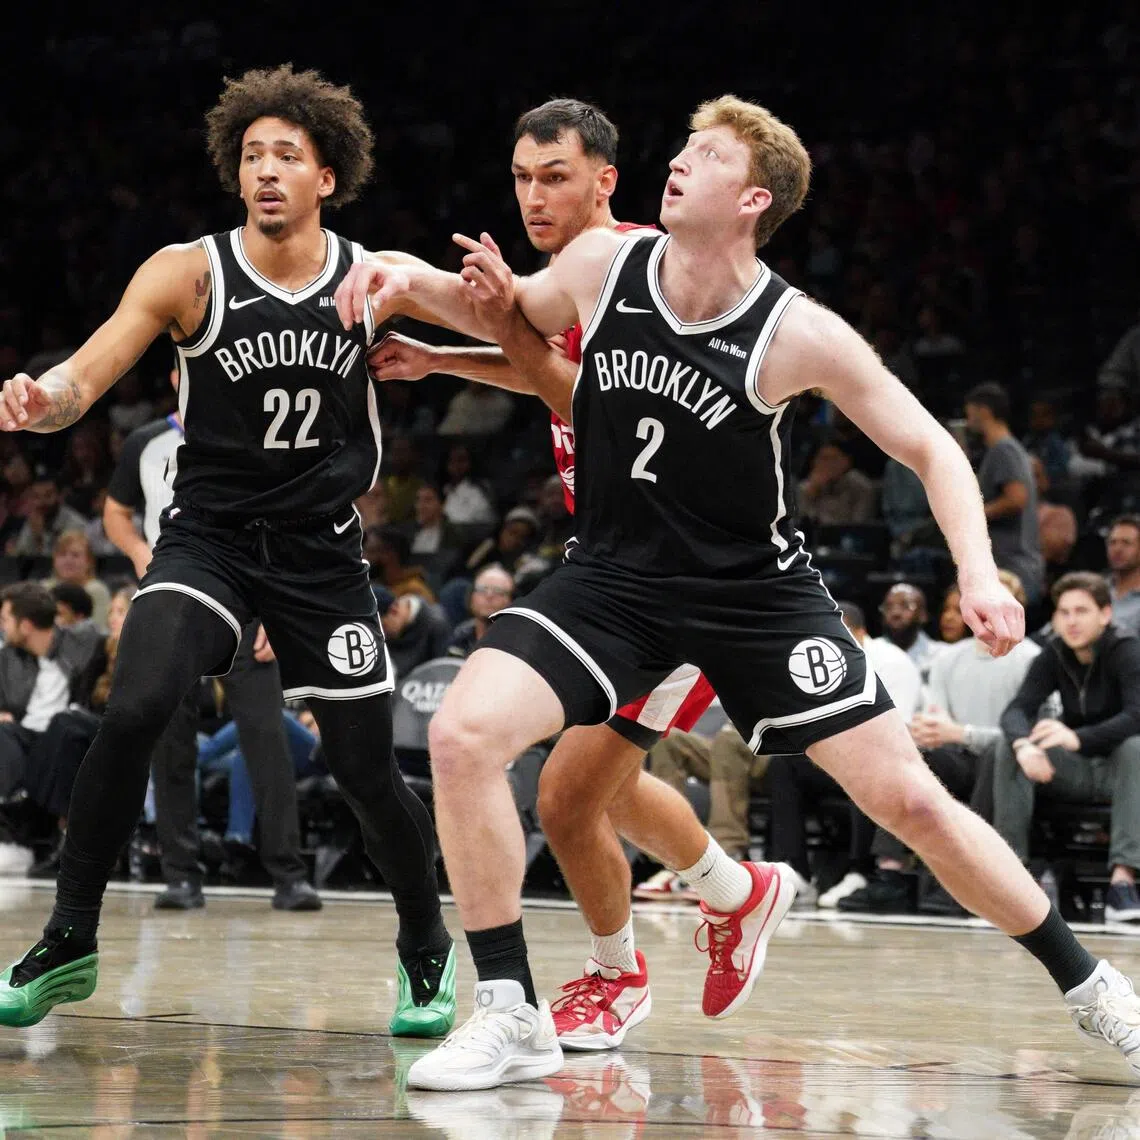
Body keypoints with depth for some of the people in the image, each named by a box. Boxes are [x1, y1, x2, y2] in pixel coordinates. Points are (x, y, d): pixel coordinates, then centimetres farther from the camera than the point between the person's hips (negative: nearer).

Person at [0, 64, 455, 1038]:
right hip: (206, 539, -1)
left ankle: (427, 950, 29)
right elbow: (85, 378, -18)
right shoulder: (187, 274, -9)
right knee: (134, 712, -23)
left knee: (367, 772, 2)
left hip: (324, 553, 1)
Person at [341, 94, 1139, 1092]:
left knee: (909, 797, -5)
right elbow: (514, 316, 15)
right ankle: (511, 1017, -10)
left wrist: (978, 571, -24)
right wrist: (413, 279, -4)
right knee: (464, 734, -21)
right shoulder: (603, 266, -7)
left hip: (758, 589, -2)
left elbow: (931, 450, -9)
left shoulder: (800, 335, -16)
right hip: (615, 576, 3)